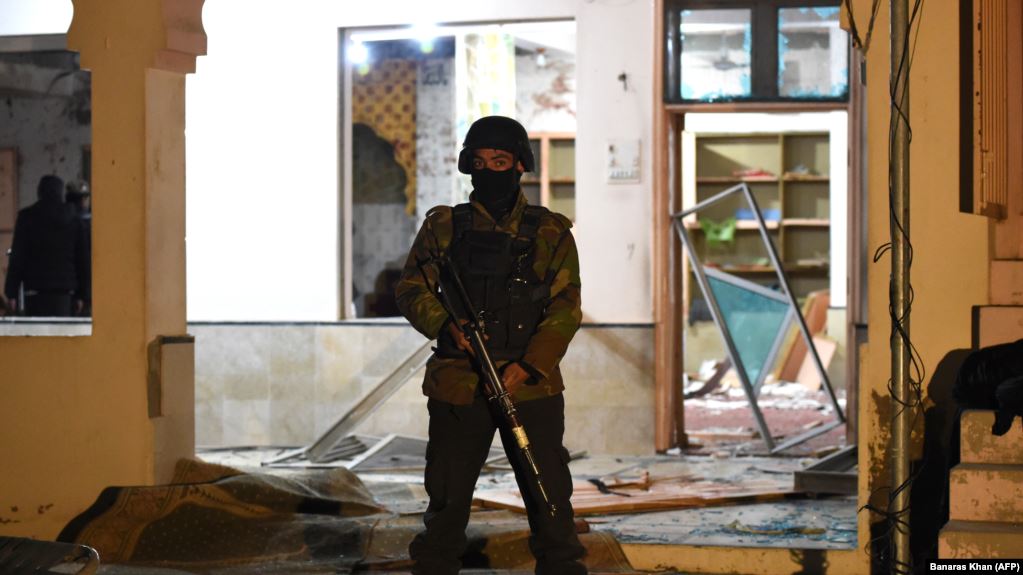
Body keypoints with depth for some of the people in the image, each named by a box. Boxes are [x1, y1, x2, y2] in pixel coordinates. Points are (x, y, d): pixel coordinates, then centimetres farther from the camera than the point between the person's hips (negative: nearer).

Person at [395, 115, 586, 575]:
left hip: (530, 387, -1)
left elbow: (564, 309, -3)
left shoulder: (551, 233, 4)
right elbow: (411, 290, 4)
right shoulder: (444, 227, 7)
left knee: (550, 497, 0)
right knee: (446, 498, 7)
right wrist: (448, 325, -16)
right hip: (458, 387, 1)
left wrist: (528, 365, -16)